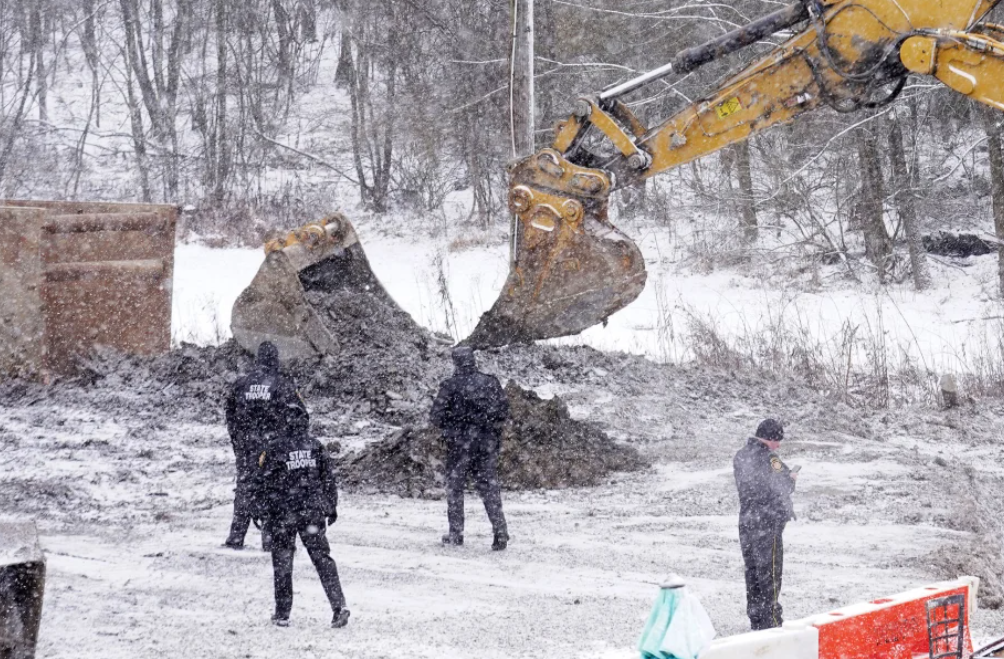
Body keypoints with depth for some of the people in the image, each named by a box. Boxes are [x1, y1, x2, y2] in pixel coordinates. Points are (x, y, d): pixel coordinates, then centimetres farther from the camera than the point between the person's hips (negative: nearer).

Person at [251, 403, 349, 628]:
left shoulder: (275, 448, -10)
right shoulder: (316, 446, 1)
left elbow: (261, 483, -6)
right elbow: (329, 479, 8)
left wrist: (257, 510, 5)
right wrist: (331, 507, 20)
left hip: (282, 515, -2)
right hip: (313, 514, 3)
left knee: (282, 563, 8)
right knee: (322, 558, 7)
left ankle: (282, 614, 12)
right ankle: (338, 605, -6)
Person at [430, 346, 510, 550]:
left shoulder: (451, 386, -9)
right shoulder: (492, 383, 1)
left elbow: (436, 416, -7)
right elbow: (504, 411, 6)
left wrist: (448, 426, 13)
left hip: (460, 443, -3)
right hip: (488, 443, 3)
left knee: (455, 487, 11)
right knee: (490, 487, 7)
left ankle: (456, 533, 13)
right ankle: (500, 530, -5)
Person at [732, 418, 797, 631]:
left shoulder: (740, 456, 8)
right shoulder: (769, 459, -18)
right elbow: (782, 488, -18)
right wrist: (791, 478, 5)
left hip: (746, 520, 7)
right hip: (768, 522, -7)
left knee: (752, 571, 14)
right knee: (770, 573, 0)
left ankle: (755, 621, 20)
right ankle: (770, 621, 1)